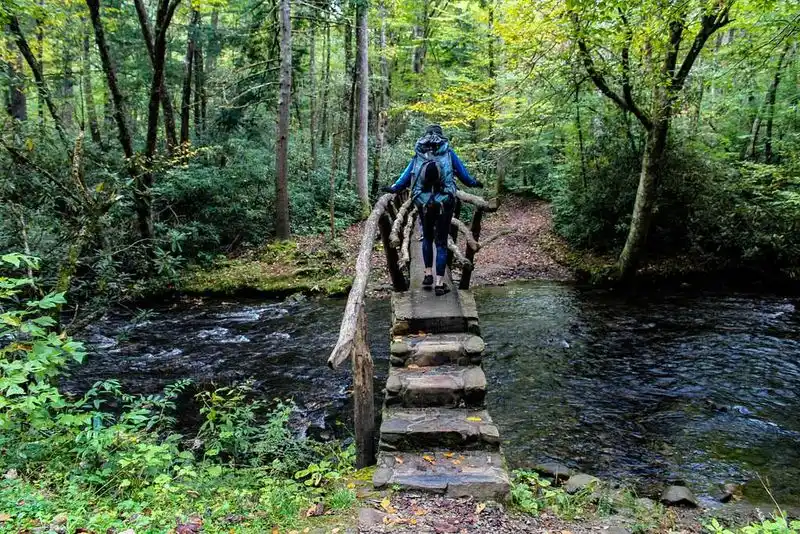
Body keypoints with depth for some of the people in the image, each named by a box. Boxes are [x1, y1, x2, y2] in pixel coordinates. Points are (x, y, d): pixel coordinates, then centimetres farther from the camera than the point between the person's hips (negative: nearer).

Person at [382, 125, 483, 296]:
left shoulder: (418, 155, 9)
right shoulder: (448, 153, 5)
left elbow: (407, 175, 11)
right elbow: (463, 174, 11)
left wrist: (393, 188, 26)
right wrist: (475, 183, 29)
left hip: (423, 203, 2)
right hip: (445, 203, -2)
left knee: (427, 238, 23)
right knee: (441, 242, 3)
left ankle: (428, 274, 22)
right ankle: (439, 283, 2)